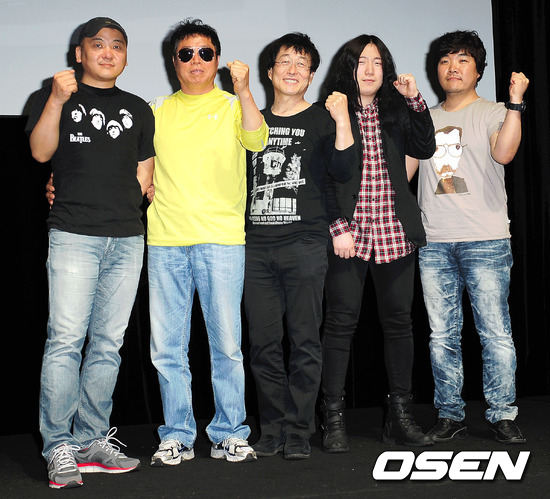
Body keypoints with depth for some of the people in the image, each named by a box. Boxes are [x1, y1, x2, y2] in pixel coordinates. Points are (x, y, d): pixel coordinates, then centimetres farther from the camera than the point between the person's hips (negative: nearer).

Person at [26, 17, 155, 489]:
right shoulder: (55, 96, 9)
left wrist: (124, 206, 8)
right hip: (73, 235, -4)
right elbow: (41, 151, -6)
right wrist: (57, 100, -18)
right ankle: (59, 448, -5)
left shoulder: (138, 109, 19)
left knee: (108, 344, 4)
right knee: (66, 340, -10)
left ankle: (91, 441, 11)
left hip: (127, 238, 4)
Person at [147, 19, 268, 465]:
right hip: (165, 242, 3)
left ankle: (229, 434, 11)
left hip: (221, 239, -2)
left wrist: (242, 90, -20)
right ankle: (177, 436, 15)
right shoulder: (158, 111, 17)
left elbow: (257, 140, -10)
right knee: (167, 347, 4)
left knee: (227, 345, -1)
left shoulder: (233, 106, 9)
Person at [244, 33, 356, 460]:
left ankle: (299, 431, 5)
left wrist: (342, 120, -18)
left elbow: (343, 171, -8)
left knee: (305, 341, -3)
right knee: (263, 343, 3)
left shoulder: (322, 120, 7)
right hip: (256, 247, 3)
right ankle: (273, 428, 13)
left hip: (304, 245, -3)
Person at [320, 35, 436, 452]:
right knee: (341, 321, -4)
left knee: (399, 320, 6)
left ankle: (400, 416, 15)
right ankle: (334, 420, 3)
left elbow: (425, 149, 0)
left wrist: (415, 100, -7)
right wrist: (337, 227, -10)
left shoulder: (396, 112, 14)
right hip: (348, 233, -4)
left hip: (395, 231, 4)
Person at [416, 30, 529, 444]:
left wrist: (516, 102, -19)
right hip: (434, 243, 4)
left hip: (486, 242, -3)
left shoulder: (494, 113, 7)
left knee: (496, 334, -4)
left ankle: (502, 414, 6)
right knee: (442, 336, 5)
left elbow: (503, 153, -14)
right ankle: (450, 415, 14)